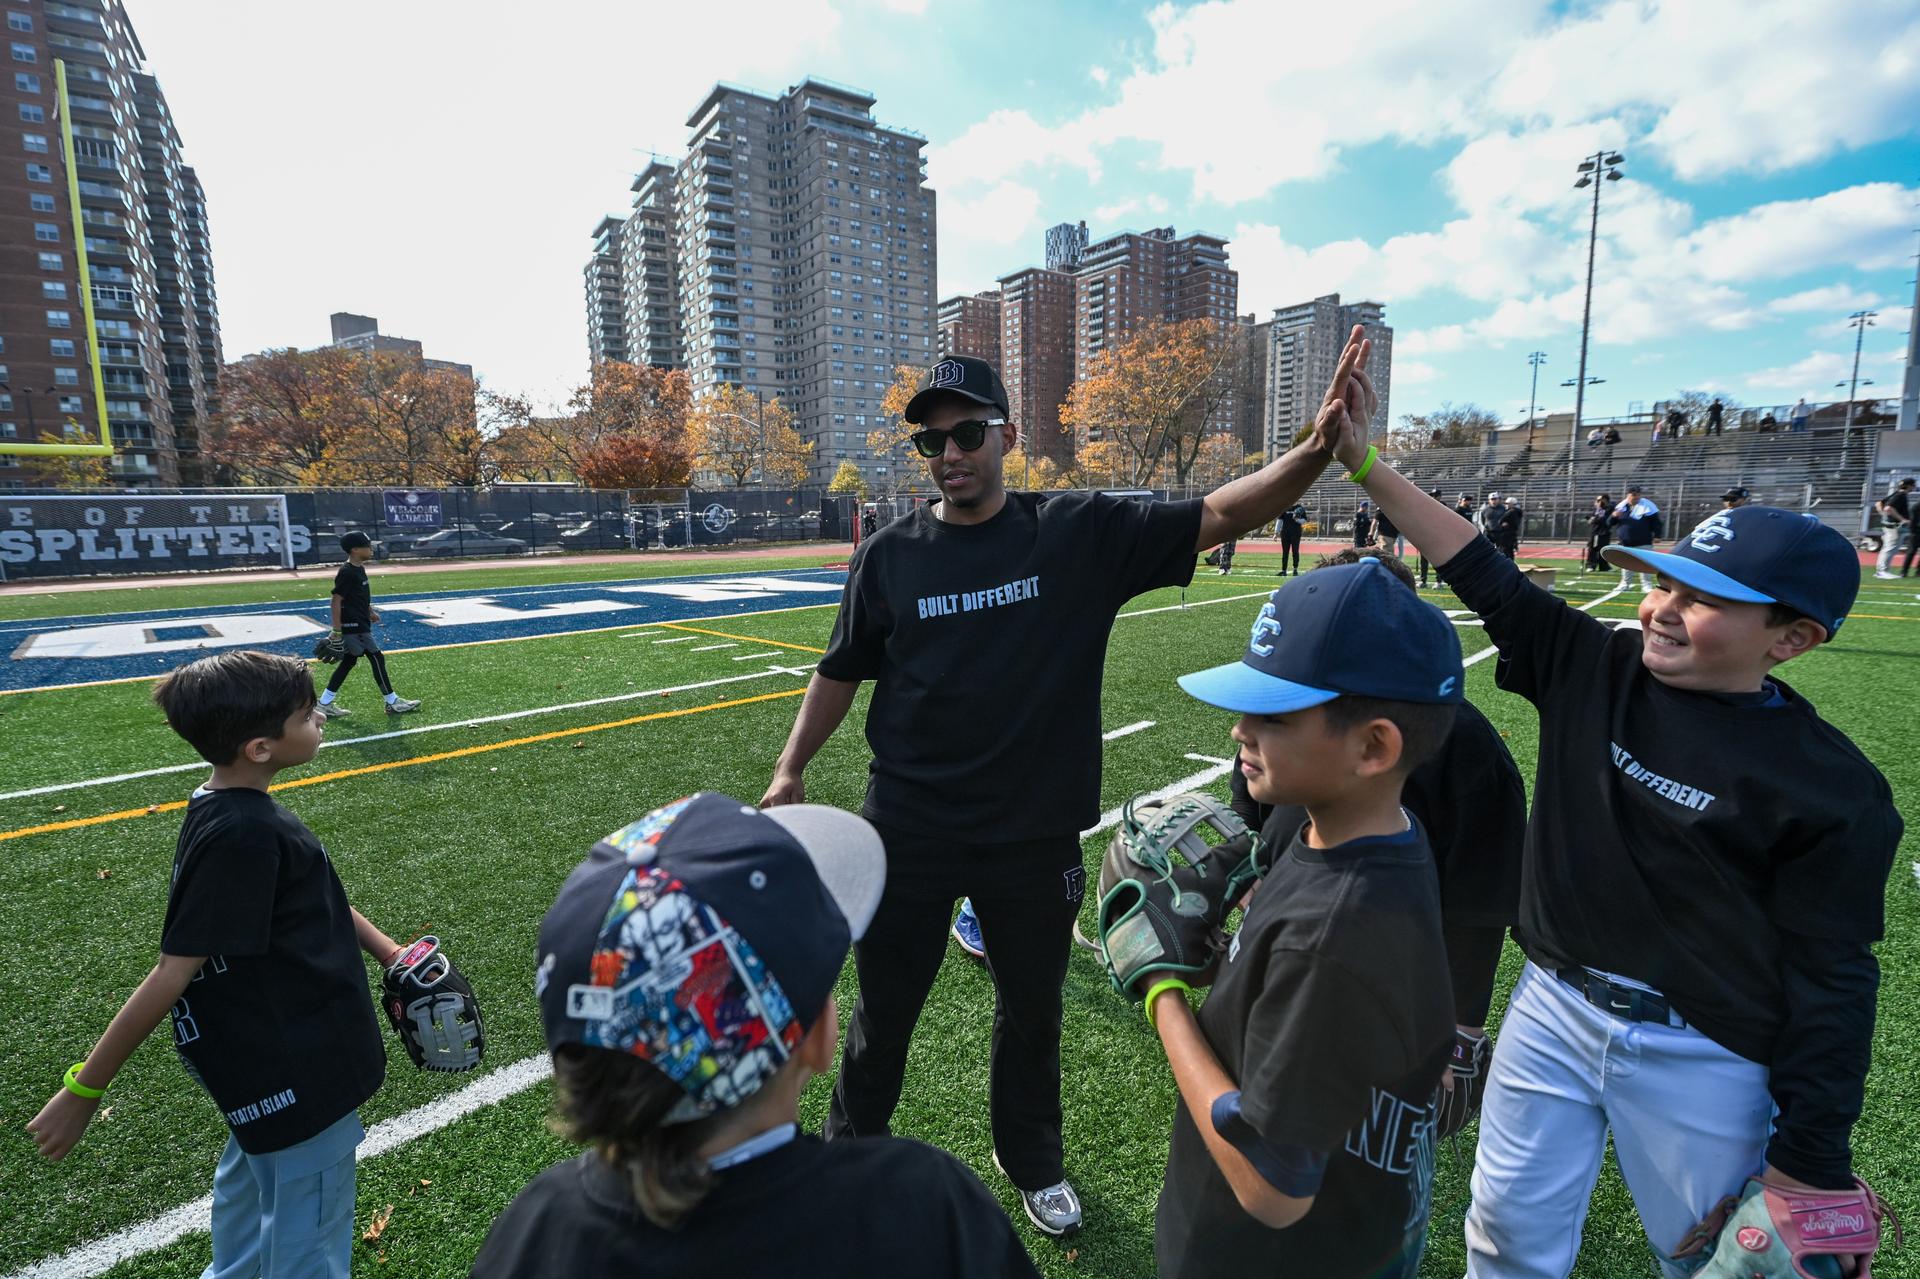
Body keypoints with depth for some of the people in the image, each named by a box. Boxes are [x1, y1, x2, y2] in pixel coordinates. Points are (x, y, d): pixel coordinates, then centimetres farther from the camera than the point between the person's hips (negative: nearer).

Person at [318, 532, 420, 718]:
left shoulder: (359, 568, 10)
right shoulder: (347, 573, -18)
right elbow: (337, 600, -19)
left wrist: (370, 611, 28)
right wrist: (337, 630, -20)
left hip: (359, 624, 10)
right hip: (353, 626, -10)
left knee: (349, 661, 15)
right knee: (377, 658, -5)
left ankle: (325, 704, 21)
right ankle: (393, 703, 3)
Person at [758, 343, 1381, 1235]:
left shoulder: (1081, 534, -8)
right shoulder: (890, 555, -6)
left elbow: (1221, 515, -14)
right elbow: (841, 673, 5)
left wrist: (1322, 445, -28)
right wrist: (790, 773, 2)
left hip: (1035, 837, 1)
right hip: (908, 834, 0)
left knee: (1032, 1011, 23)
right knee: (883, 1011, 19)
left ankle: (1032, 1162, 51)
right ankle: (850, 1152, 49)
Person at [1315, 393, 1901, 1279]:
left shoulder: (1831, 788, -14)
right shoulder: (1596, 665, -6)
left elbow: (1831, 978, -11)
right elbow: (1482, 576, -7)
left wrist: (1808, 1159, -8)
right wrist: (1364, 461, -11)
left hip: (1702, 1059, -3)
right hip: (1553, 1007, 3)